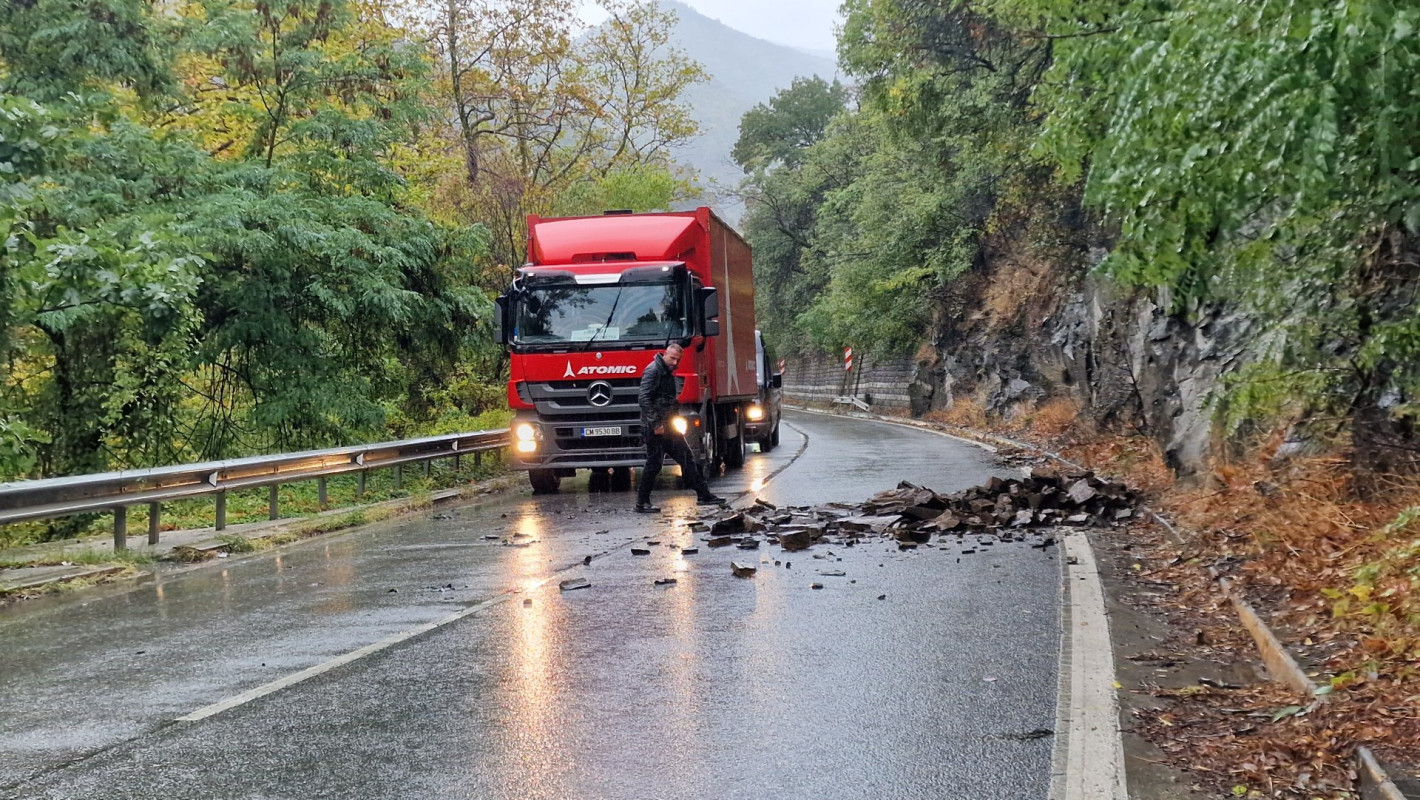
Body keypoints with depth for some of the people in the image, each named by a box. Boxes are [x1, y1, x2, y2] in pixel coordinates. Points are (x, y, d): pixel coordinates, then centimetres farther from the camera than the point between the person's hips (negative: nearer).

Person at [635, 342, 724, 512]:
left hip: (668, 426, 10)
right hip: (655, 428, -10)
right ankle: (642, 503, 4)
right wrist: (656, 424, -22)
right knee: (653, 464, -5)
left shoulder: (668, 373, 17)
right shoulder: (653, 371, -13)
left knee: (687, 458, 9)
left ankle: (703, 494, 14)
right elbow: (644, 398, -22)